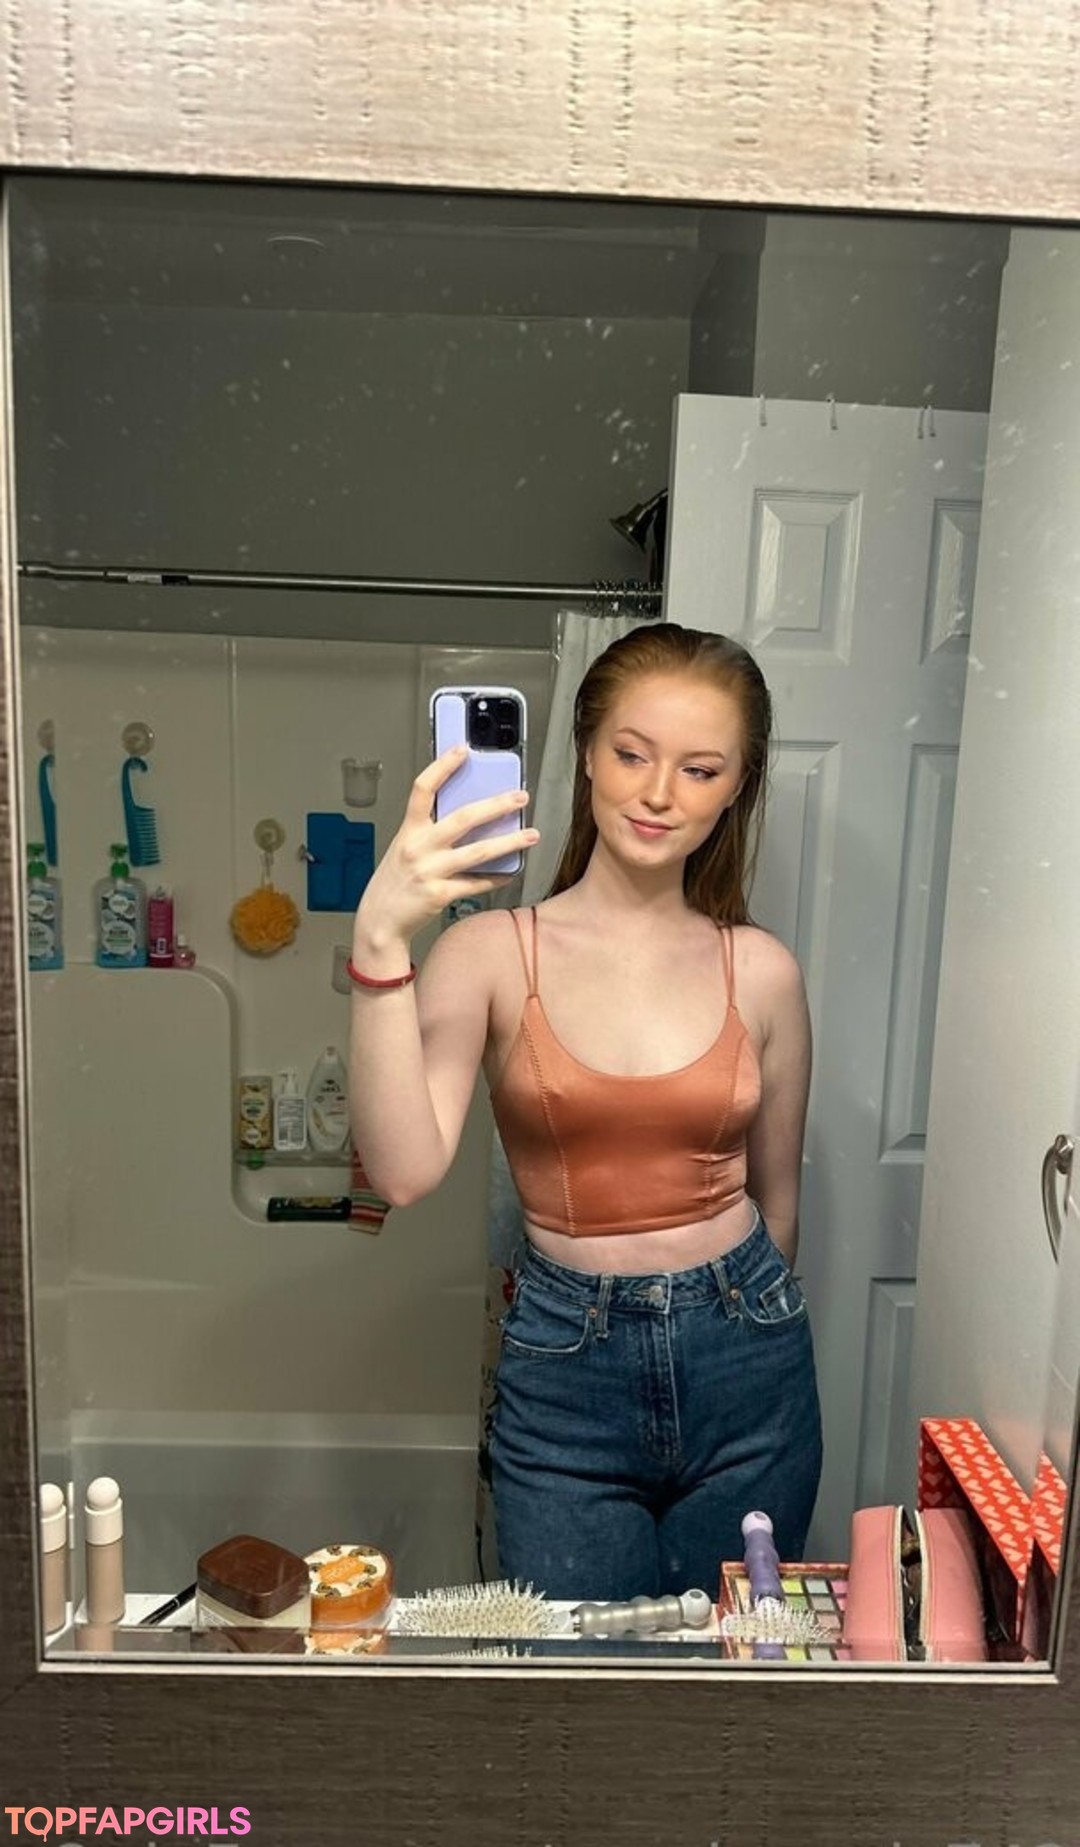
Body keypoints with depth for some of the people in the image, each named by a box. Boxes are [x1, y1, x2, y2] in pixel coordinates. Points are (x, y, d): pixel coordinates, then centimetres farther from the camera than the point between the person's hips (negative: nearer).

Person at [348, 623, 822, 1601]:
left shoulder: (763, 970, -4)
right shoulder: (493, 950, -11)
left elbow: (776, 1194, 8)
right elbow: (405, 1170, -24)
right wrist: (380, 942, -34)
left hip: (745, 1367, 3)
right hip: (566, 1373, -2)